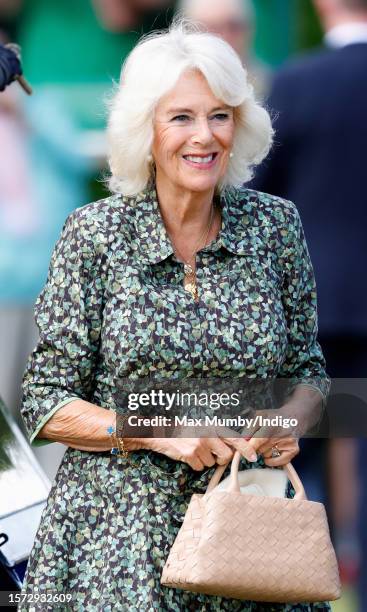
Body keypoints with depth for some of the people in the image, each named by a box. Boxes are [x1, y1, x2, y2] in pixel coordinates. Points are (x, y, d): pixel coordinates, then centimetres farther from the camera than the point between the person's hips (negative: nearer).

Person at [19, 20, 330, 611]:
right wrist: (157, 431, -18)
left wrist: (287, 422, -10)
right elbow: (45, 406, -5)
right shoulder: (95, 235, -6)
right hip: (117, 535, -2)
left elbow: (307, 371, 12)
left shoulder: (274, 224, 2)